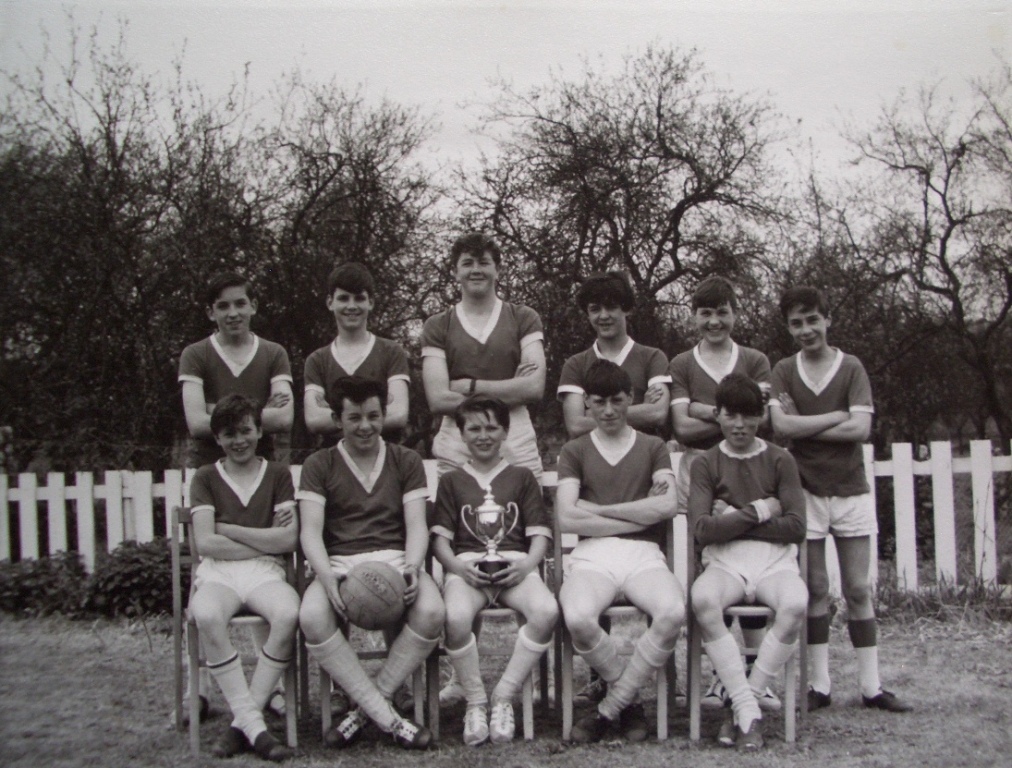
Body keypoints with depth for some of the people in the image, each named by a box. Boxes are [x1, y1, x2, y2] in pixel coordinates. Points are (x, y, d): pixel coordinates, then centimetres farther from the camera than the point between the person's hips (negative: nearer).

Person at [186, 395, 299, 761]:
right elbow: (206, 543, 0)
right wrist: (263, 540, -2)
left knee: (288, 613, -35)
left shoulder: (278, 474, 14)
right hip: (217, 571, 0)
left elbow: (288, 540, 1)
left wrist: (228, 529, 1)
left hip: (265, 571, 0)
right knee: (207, 617, -36)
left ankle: (243, 722, -22)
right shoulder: (206, 477, 14)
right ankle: (253, 725, -28)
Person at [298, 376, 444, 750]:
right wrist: (327, 578, -21)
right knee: (312, 617, -34)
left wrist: (411, 567, -18)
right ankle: (387, 717, -23)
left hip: (395, 560, 1)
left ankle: (366, 708, -15)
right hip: (339, 562, 0)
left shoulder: (406, 461, 15)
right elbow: (310, 531, 0)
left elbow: (416, 526, 5)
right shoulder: (318, 465, 12)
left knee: (431, 612, -32)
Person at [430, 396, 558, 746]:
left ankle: (504, 697, -14)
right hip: (466, 565, 0)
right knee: (456, 616, -36)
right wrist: (458, 567, -10)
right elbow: (440, 538, 11)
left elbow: (540, 533, 12)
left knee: (546, 610, -33)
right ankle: (475, 702, -11)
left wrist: (527, 564, -9)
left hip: (514, 565, 1)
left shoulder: (522, 477, 21)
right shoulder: (451, 481, 21)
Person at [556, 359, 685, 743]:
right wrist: (642, 514, -1)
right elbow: (567, 519, -1)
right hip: (592, 555, -1)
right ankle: (630, 700, -3)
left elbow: (667, 506, -2)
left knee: (673, 612, -33)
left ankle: (609, 709, -12)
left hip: (643, 554, 1)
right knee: (578, 618, -35)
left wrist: (596, 509, -2)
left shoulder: (653, 447, 18)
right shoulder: (574, 451, 15)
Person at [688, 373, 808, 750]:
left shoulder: (780, 460, 9)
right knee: (702, 599, -35)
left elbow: (795, 527, -2)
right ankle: (747, 709, -25)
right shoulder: (706, 464, 8)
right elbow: (701, 529, -6)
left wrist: (733, 520, -5)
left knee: (796, 604, -34)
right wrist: (757, 513, -5)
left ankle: (746, 700, -17)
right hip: (724, 562, 0)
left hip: (775, 559, 1)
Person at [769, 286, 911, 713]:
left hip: (851, 490, 0)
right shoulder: (783, 372, 3)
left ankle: (871, 686, 11)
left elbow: (860, 429, -12)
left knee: (858, 590, 4)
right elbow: (781, 425, -12)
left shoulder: (851, 369, 1)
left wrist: (803, 426, -10)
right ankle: (819, 685, 10)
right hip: (806, 492, 0)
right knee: (815, 589, 3)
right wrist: (836, 416, -11)